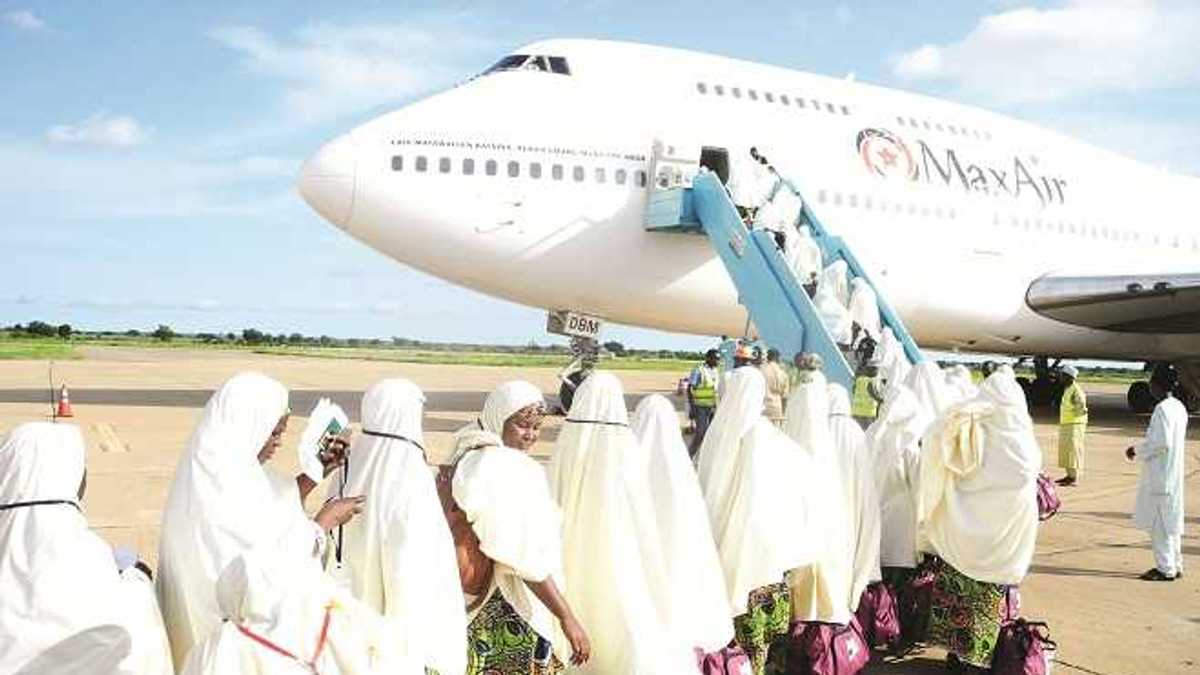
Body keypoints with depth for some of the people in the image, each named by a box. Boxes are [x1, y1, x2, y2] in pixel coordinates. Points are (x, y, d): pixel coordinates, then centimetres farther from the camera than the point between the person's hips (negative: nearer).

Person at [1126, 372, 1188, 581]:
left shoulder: (1162, 409, -19)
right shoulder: (1179, 407, 10)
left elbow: (1161, 442, -23)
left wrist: (1137, 450, -10)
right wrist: (1142, 448, 17)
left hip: (1160, 475, -9)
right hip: (1174, 473, 9)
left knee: (1159, 521, -1)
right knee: (1171, 520, 16)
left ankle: (1166, 569, 5)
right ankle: (1175, 565, 23)